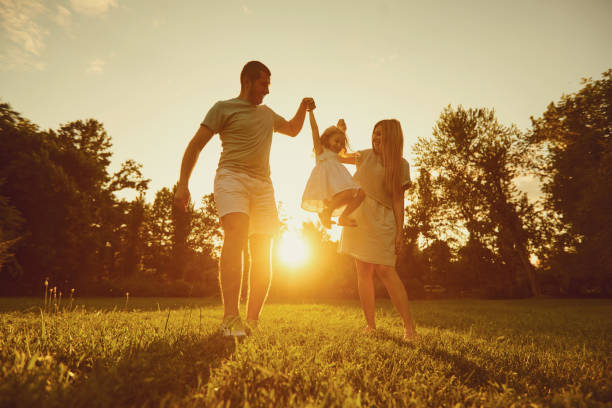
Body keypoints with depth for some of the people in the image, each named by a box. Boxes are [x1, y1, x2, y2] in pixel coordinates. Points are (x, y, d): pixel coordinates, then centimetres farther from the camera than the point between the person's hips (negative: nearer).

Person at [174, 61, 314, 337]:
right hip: (232, 177, -6)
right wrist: (183, 184, -8)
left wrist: (303, 108, 26)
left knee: (262, 255, -3)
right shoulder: (223, 108, 8)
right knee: (236, 235, -30)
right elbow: (195, 145, 2)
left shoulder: (267, 113, 27)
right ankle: (230, 318, -29)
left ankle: (252, 322, 4)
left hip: (263, 184, 6)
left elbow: (293, 130, 44)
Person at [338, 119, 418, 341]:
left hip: (381, 222, -4)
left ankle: (409, 326, -5)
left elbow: (398, 200, -2)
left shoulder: (401, 165, 2)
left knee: (385, 270, -13)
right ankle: (370, 324, 11)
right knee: (363, 272, 3)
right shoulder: (366, 155, 11)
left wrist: (400, 231, -7)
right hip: (357, 218, 4)